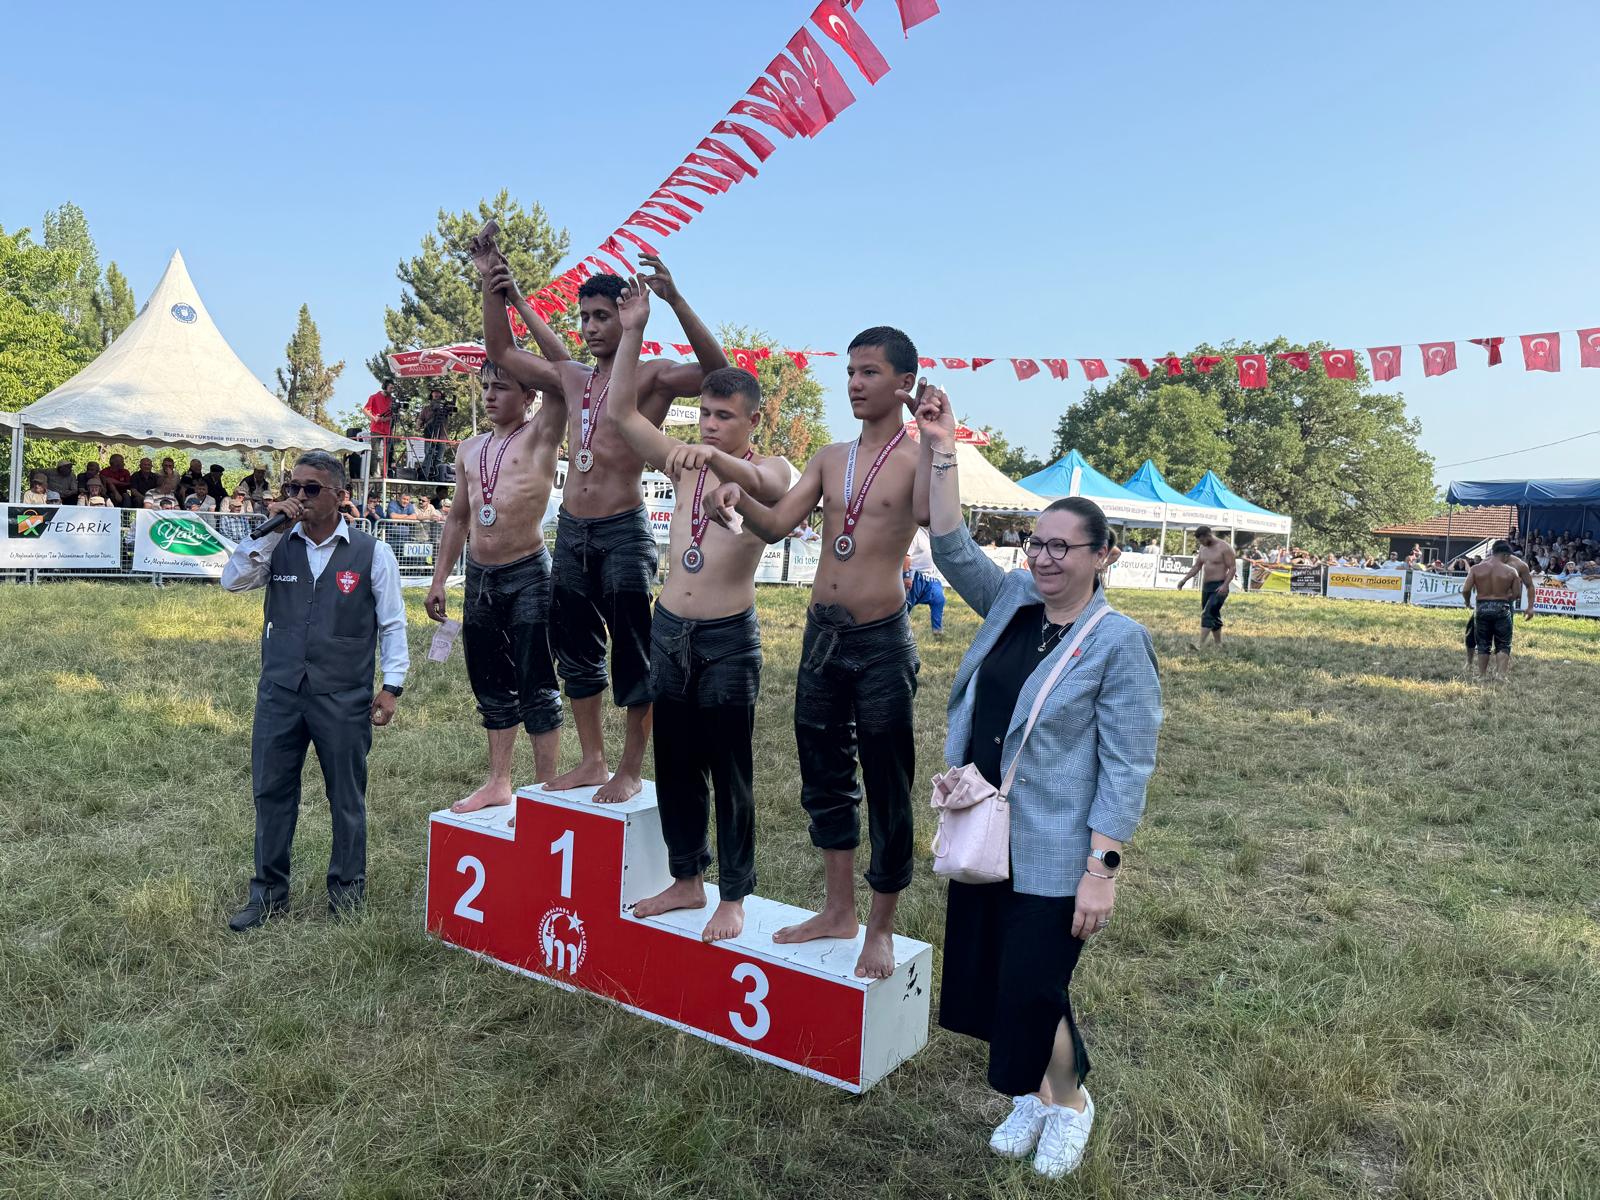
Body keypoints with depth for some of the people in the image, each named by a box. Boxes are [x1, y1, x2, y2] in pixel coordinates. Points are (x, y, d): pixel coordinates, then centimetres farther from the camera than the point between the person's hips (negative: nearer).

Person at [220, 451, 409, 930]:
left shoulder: (372, 553, -3)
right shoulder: (278, 547, 6)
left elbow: (392, 623, 0)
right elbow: (233, 581, -5)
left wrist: (392, 685, -5)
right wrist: (267, 529, -10)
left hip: (344, 696, -3)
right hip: (280, 690, 3)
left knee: (346, 795, 8)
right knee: (271, 791, 8)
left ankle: (347, 886, 24)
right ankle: (269, 891, 23)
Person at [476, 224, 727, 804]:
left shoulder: (652, 376, -4)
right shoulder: (571, 378, 15)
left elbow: (716, 371, -23)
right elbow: (501, 352, 24)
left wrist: (674, 300, -31)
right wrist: (494, 285, 13)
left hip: (624, 533, -7)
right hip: (571, 532, 7)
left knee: (633, 657, 0)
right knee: (576, 652, 13)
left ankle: (632, 771, 12)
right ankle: (593, 761, 26)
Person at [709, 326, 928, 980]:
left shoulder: (918, 457, -7)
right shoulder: (829, 459, 11)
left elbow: (933, 518, -28)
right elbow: (776, 525, 1)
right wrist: (740, 494, -17)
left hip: (882, 642, -6)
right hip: (822, 635, 6)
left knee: (886, 788, 4)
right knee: (824, 777, 15)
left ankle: (881, 927, 20)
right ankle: (838, 910, 31)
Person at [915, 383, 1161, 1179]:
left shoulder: (1119, 642, -13)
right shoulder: (1012, 602, 4)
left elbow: (1128, 766, -15)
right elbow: (952, 548, 2)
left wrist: (1102, 867, -19)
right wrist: (940, 452, -7)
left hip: (1052, 853, -6)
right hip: (982, 837, 6)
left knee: (1031, 988, 1)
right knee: (989, 977, 15)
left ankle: (1071, 1101, 32)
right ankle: (1031, 1097, 39)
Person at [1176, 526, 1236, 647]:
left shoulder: (1224, 548, -11)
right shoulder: (1202, 548, 11)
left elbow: (1232, 568, -13)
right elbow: (1197, 567, 19)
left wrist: (1225, 585, -25)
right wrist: (1185, 579, 9)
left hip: (1219, 587, -8)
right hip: (1206, 586, 8)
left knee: (1208, 614, -18)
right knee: (1213, 616, 12)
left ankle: (1200, 645, -25)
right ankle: (1219, 645, 21)